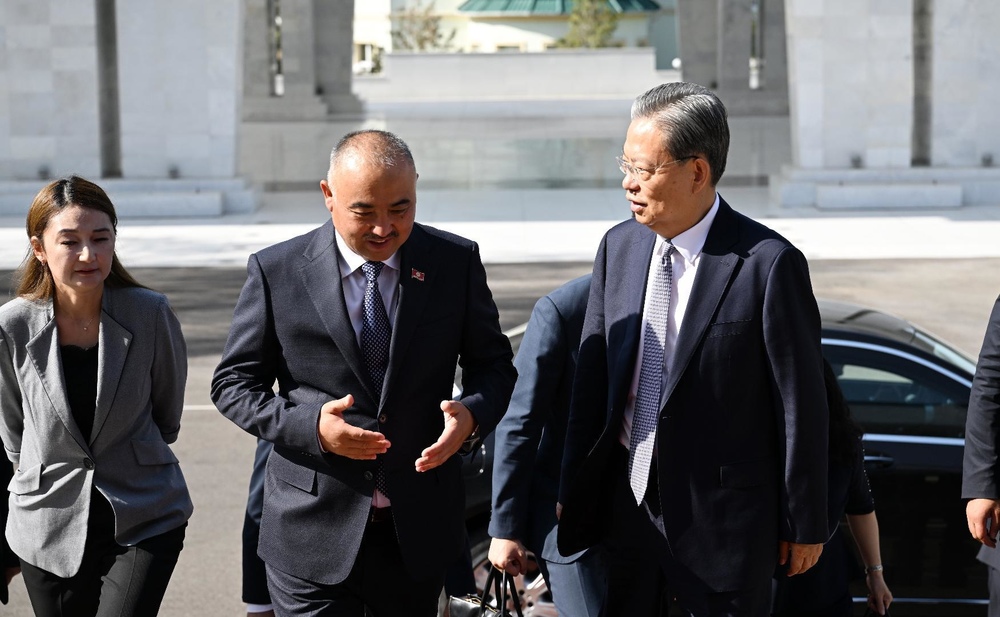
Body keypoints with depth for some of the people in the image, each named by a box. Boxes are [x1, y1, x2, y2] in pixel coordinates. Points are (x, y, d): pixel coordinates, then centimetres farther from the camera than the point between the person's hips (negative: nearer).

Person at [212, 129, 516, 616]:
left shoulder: (456, 261, -1)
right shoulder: (276, 271, -6)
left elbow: (493, 364, 8)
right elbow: (233, 383, -1)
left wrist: (472, 412, -15)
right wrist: (309, 426, -19)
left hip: (420, 531, 2)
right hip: (314, 532, -2)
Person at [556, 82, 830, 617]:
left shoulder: (769, 264, -14)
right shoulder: (618, 247, 4)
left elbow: (801, 403, -9)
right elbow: (591, 377, 9)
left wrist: (805, 526, -5)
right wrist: (572, 495, 10)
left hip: (723, 522, -5)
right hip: (626, 506, 5)